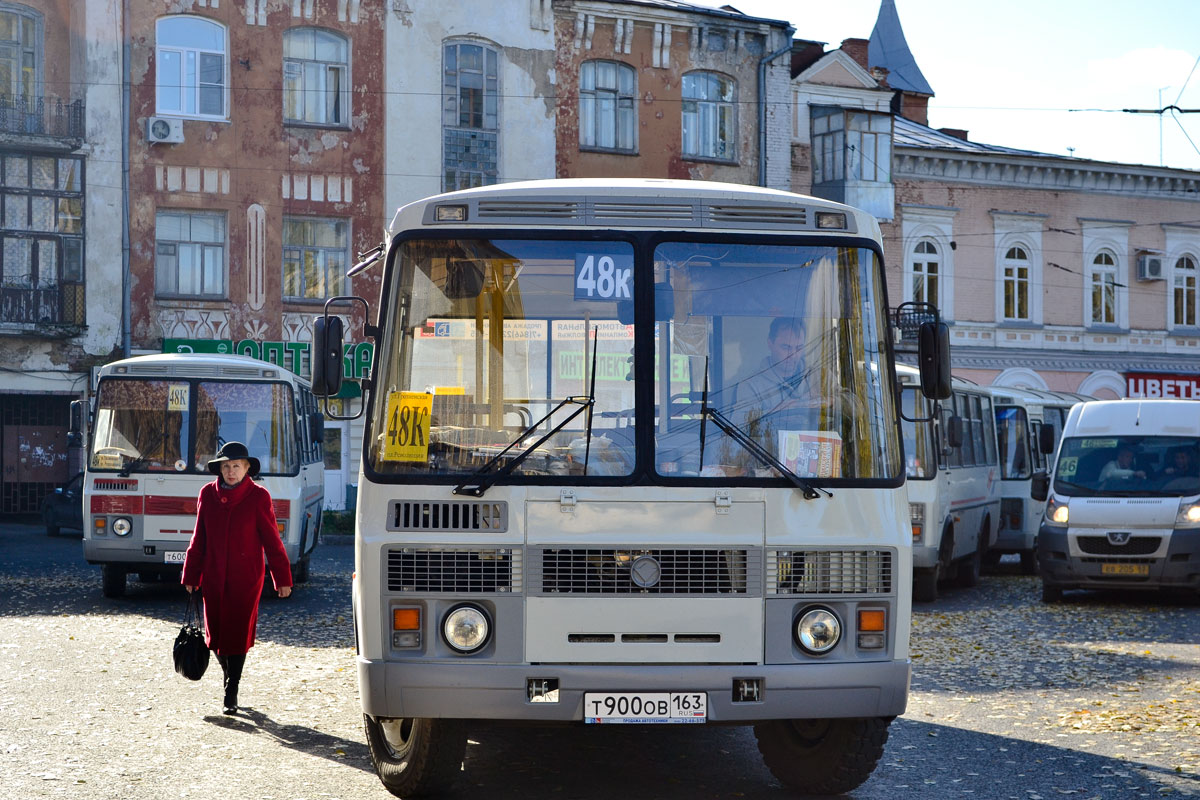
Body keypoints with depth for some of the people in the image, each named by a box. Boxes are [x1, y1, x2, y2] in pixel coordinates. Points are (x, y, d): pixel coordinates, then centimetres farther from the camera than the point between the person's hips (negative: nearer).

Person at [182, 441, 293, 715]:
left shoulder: (258, 497, -4)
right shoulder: (208, 494, 5)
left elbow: (271, 539, -1)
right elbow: (198, 539, 11)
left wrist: (282, 578, -1)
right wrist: (190, 576, 11)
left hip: (246, 577, -3)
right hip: (213, 577, 3)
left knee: (238, 633, -5)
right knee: (215, 633, 6)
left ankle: (231, 692, 5)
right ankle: (229, 674, 34)